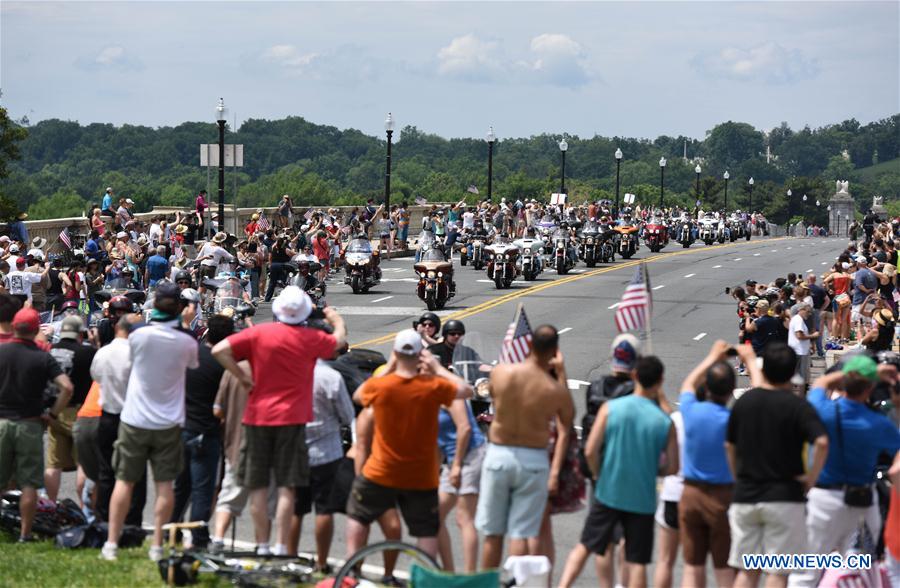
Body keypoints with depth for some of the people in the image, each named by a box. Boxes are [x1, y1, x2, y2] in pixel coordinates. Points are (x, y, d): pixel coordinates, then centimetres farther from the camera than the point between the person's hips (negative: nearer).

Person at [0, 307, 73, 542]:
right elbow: (66, 387, -14)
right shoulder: (43, 358, -5)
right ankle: (25, 533, 4)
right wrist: (53, 414, -4)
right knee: (29, 483, 4)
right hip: (29, 424, -1)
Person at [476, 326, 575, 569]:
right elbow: (568, 421, 6)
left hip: (498, 455, 1)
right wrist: (561, 372, 8)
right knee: (524, 533, 4)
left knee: (492, 533, 12)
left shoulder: (500, 372, -11)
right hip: (534, 461, -1)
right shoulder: (556, 390, -13)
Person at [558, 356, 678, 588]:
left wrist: (600, 475, 8)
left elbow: (590, 451, -10)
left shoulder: (611, 408, -7)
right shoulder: (665, 422, -5)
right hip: (642, 500, 0)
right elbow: (672, 467, -2)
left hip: (608, 493, 1)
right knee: (638, 561, 6)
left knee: (584, 546, 15)